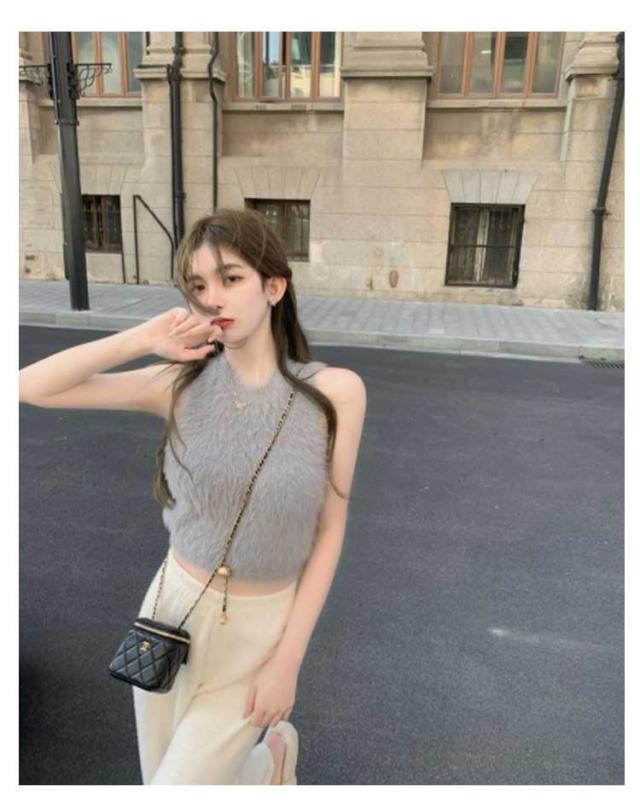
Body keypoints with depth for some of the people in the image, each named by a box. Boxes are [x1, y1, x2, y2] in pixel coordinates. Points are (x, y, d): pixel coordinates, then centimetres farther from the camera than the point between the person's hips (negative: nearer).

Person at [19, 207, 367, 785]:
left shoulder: (336, 392, -16)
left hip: (259, 630, -3)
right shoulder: (182, 384, -10)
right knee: (166, 776, 21)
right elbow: (31, 387, -10)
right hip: (172, 606, 3)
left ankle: (272, 753, 36)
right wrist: (143, 341, -19)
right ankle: (267, 761, 53)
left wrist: (289, 657, -10)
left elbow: (330, 531, -10)